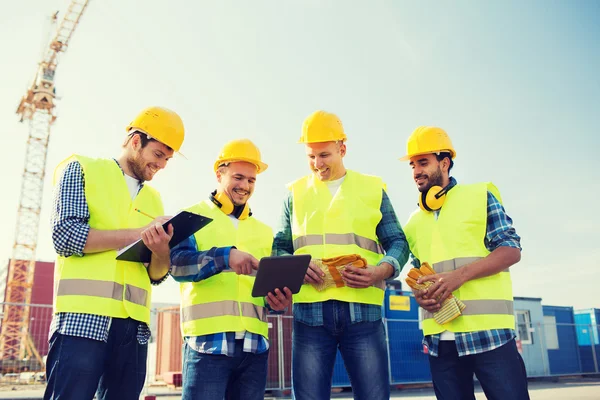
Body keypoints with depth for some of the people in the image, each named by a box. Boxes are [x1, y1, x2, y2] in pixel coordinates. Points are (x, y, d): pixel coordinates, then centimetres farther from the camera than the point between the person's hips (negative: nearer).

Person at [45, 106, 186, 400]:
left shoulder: (153, 199, 18)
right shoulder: (82, 169, 6)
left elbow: (157, 275, 13)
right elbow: (65, 235, -9)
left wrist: (162, 249, -10)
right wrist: (139, 234, -9)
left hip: (134, 325, 5)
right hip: (84, 317, -5)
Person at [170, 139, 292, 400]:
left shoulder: (264, 231, 20)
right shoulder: (193, 216, 6)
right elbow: (176, 263, -9)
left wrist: (279, 299, -4)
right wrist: (225, 256, -24)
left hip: (254, 343, 5)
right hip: (208, 341, -4)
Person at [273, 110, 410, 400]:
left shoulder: (372, 189, 12)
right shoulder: (296, 193, 14)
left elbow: (397, 243, 9)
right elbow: (279, 247, 12)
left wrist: (381, 271, -12)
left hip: (362, 309, 0)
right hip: (310, 310, 1)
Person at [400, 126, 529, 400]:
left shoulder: (480, 195, 4)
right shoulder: (415, 221, 17)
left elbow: (511, 251, -4)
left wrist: (460, 275, -17)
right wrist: (418, 293, 0)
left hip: (487, 330, -4)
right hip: (439, 337, 5)